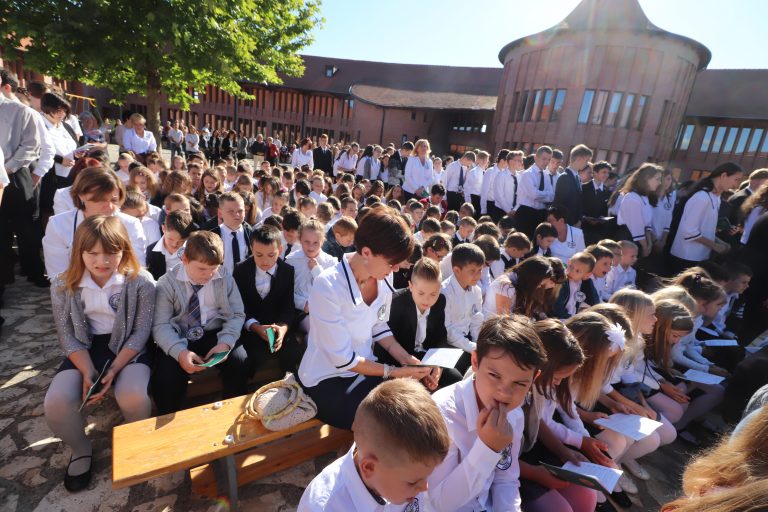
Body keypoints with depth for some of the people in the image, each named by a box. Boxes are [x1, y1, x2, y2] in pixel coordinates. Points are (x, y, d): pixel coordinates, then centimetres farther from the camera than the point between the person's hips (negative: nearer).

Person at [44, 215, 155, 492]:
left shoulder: (141, 282, -15)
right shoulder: (62, 285, -6)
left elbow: (141, 332, -11)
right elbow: (68, 336, -3)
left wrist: (114, 369, -20)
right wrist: (88, 371, -17)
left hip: (127, 348, -3)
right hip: (84, 350, 3)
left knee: (135, 398, -29)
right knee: (55, 403, -22)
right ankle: (81, 450, 14)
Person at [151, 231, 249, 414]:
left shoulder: (224, 277, -3)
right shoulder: (167, 283, -7)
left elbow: (236, 314, -2)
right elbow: (160, 325, -11)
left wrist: (225, 342, -21)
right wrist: (180, 352, -29)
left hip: (215, 334, 1)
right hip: (179, 339, 0)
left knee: (240, 363, -24)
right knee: (164, 382, -23)